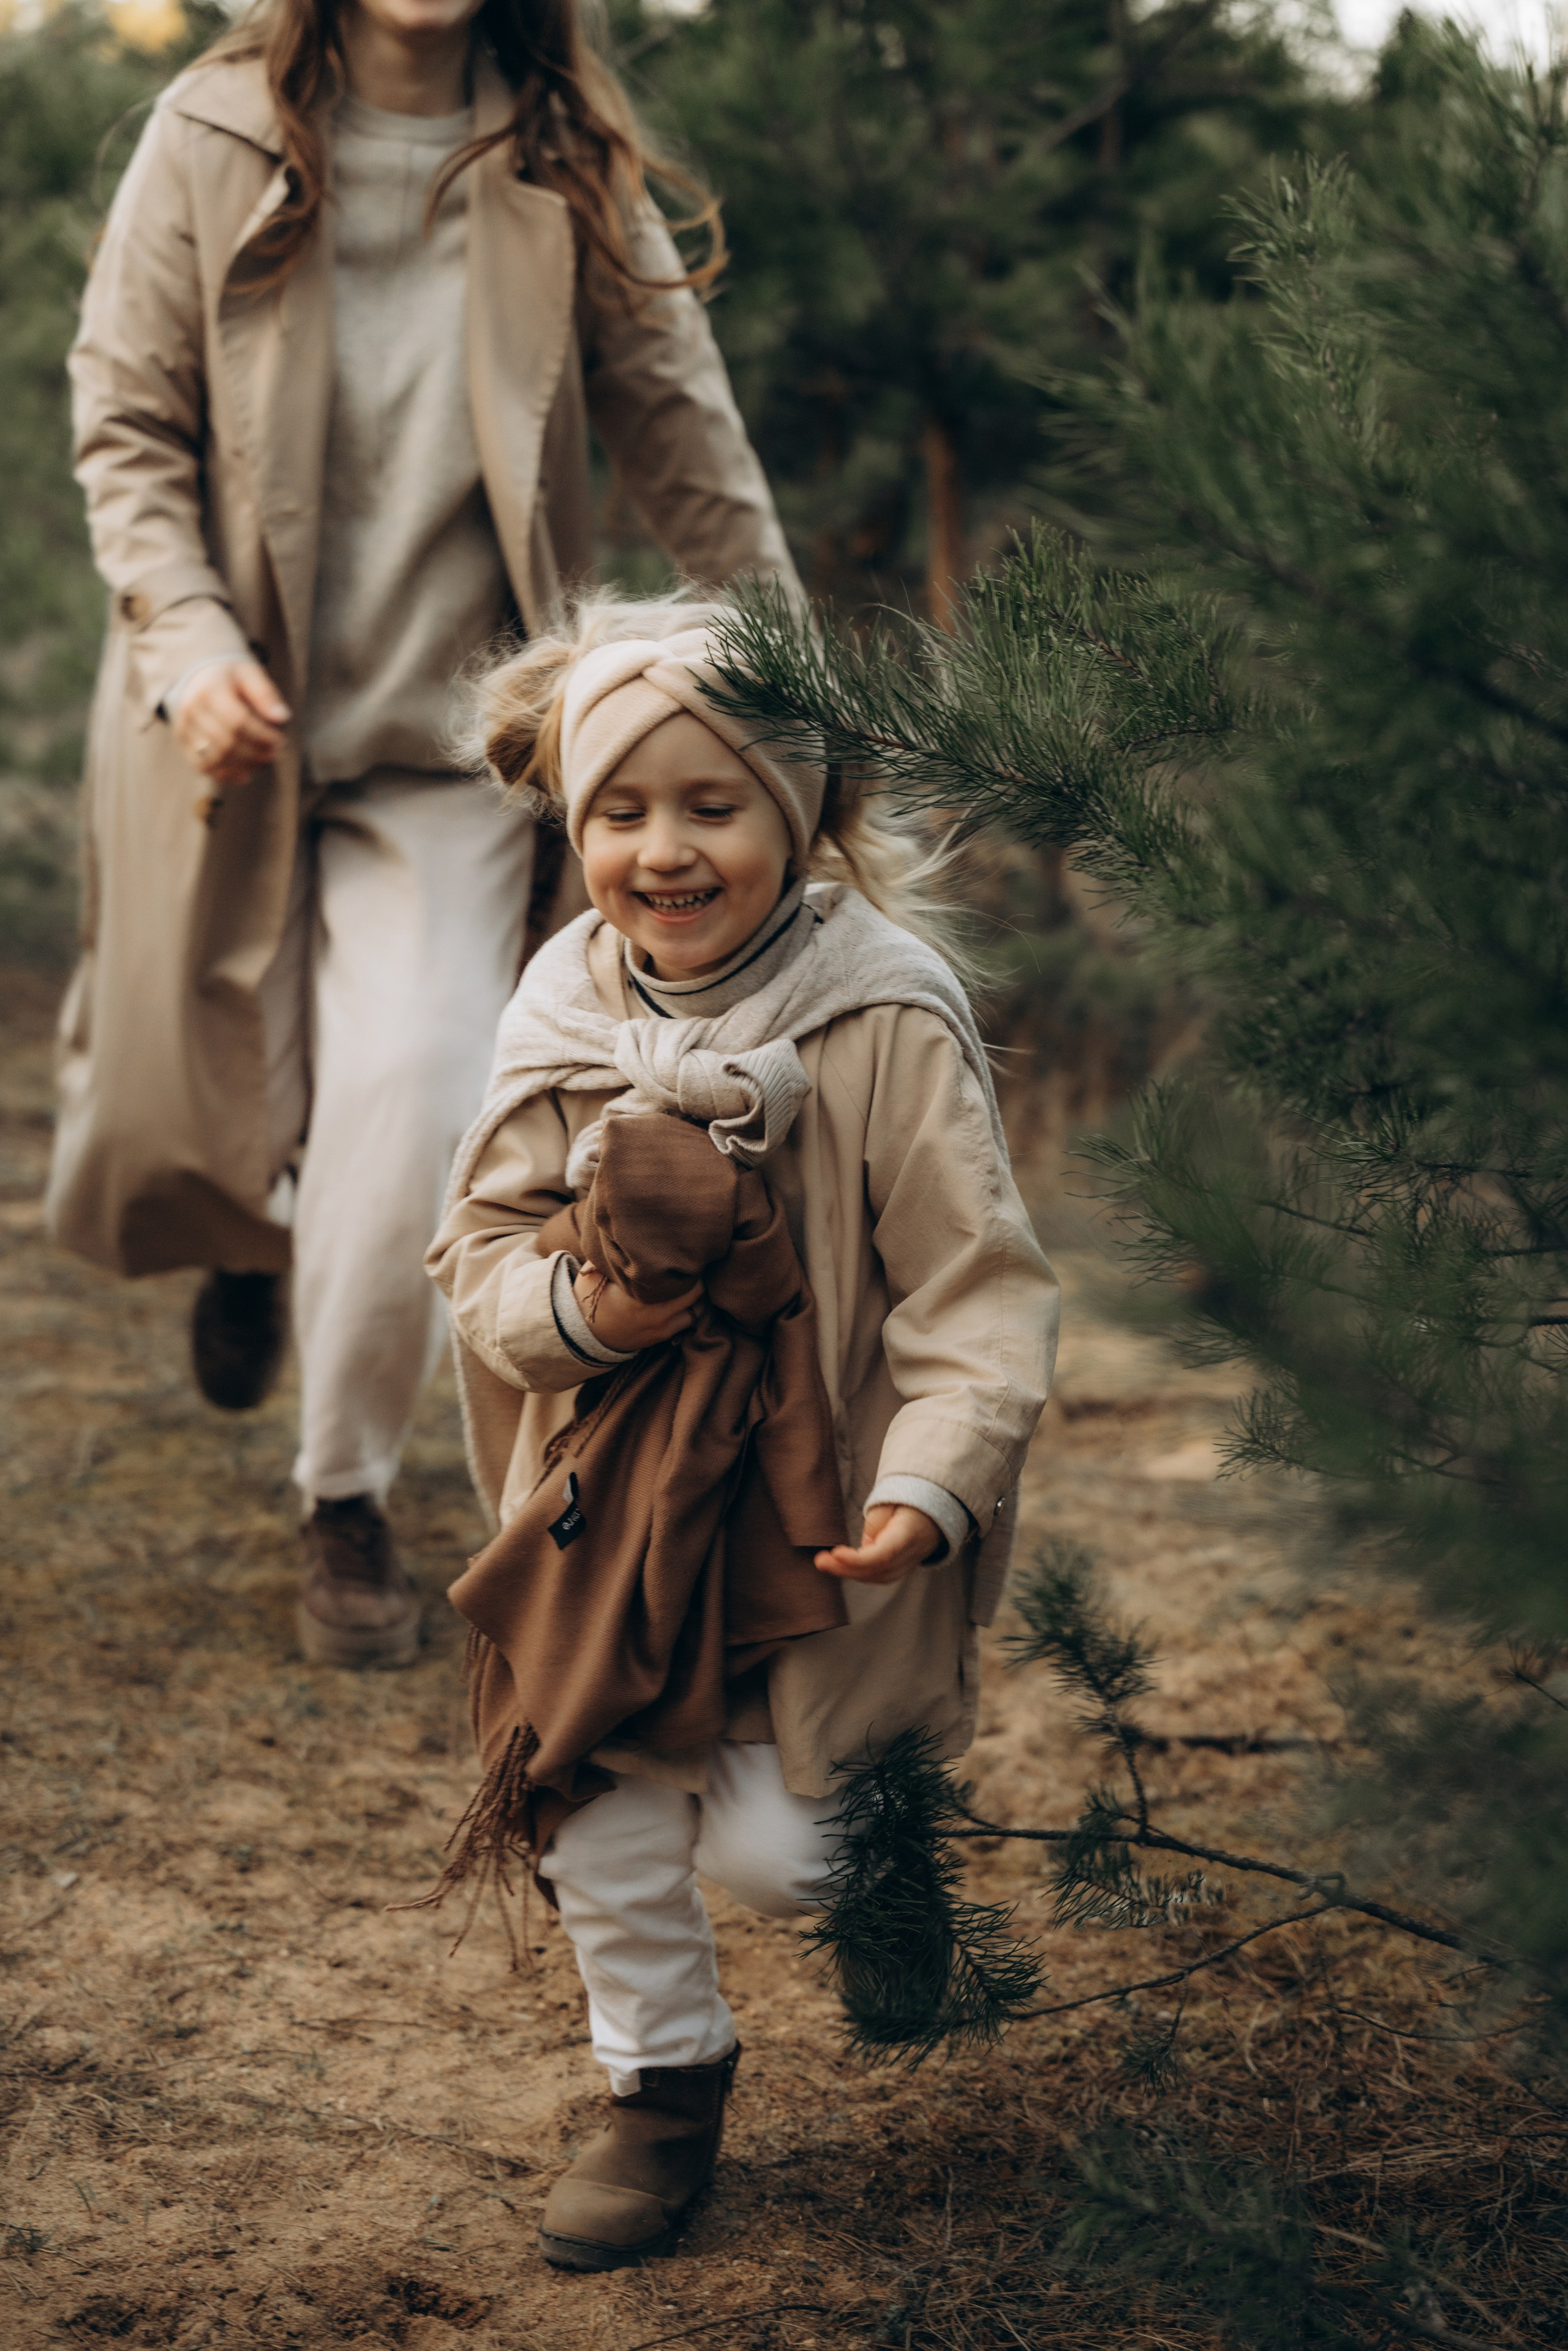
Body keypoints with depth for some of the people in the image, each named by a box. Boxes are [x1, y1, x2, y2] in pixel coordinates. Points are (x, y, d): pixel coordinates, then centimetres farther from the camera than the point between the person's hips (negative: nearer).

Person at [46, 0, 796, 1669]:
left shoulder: (566, 165, -1)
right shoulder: (215, 139, -3)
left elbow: (676, 425, 5)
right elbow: (124, 418, 0)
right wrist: (186, 636, -15)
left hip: (448, 733, -1)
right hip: (230, 720, 1)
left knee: (412, 1116, -13)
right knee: (167, 1121, 10)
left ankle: (347, 1500, 9)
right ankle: (250, 1235, 50)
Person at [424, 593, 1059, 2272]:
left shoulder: (883, 1026, -17)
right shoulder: (561, 1021, -4)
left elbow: (978, 1286, -16)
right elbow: (482, 1240, 5)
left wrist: (933, 1482, -28)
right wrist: (565, 1310, -17)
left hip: (812, 1500, -4)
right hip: (605, 1493, 4)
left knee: (769, 1855, -2)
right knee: (602, 1828, 9)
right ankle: (663, 2086, 33)